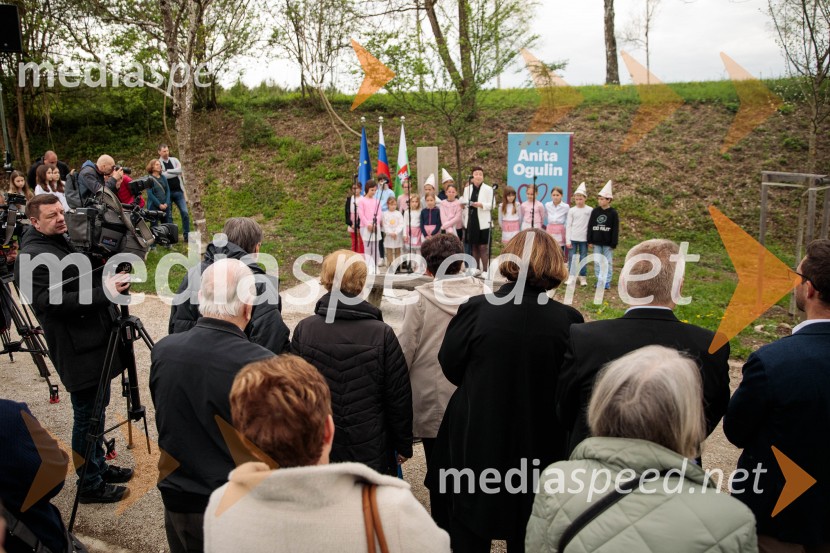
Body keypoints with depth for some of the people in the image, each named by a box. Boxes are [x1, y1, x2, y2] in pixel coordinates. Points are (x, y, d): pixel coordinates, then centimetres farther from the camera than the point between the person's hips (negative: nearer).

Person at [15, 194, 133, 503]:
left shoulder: (63, 242, 14)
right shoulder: (32, 257, -16)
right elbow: (51, 303, -25)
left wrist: (110, 282, 5)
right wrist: (103, 293, -30)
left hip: (96, 340, 10)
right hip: (78, 350, -10)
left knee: (97, 409, 20)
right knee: (87, 416, 2)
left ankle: (98, 467, 36)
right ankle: (89, 485, 17)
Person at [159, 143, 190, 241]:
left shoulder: (174, 160, 9)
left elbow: (179, 170, -10)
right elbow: (163, 175, -16)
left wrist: (167, 171, -13)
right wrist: (176, 173, -8)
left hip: (178, 191, 3)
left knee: (185, 212, -4)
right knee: (168, 216, 4)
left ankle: (187, 235, 4)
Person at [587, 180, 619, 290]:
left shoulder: (613, 213, -6)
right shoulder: (595, 211, 3)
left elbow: (615, 229, -5)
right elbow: (590, 226, 5)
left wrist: (613, 243, -8)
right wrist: (590, 240, 2)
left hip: (607, 243, -3)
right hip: (597, 242, 3)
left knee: (608, 263, 5)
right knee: (597, 262, 7)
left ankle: (607, 282, 13)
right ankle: (599, 281, 18)